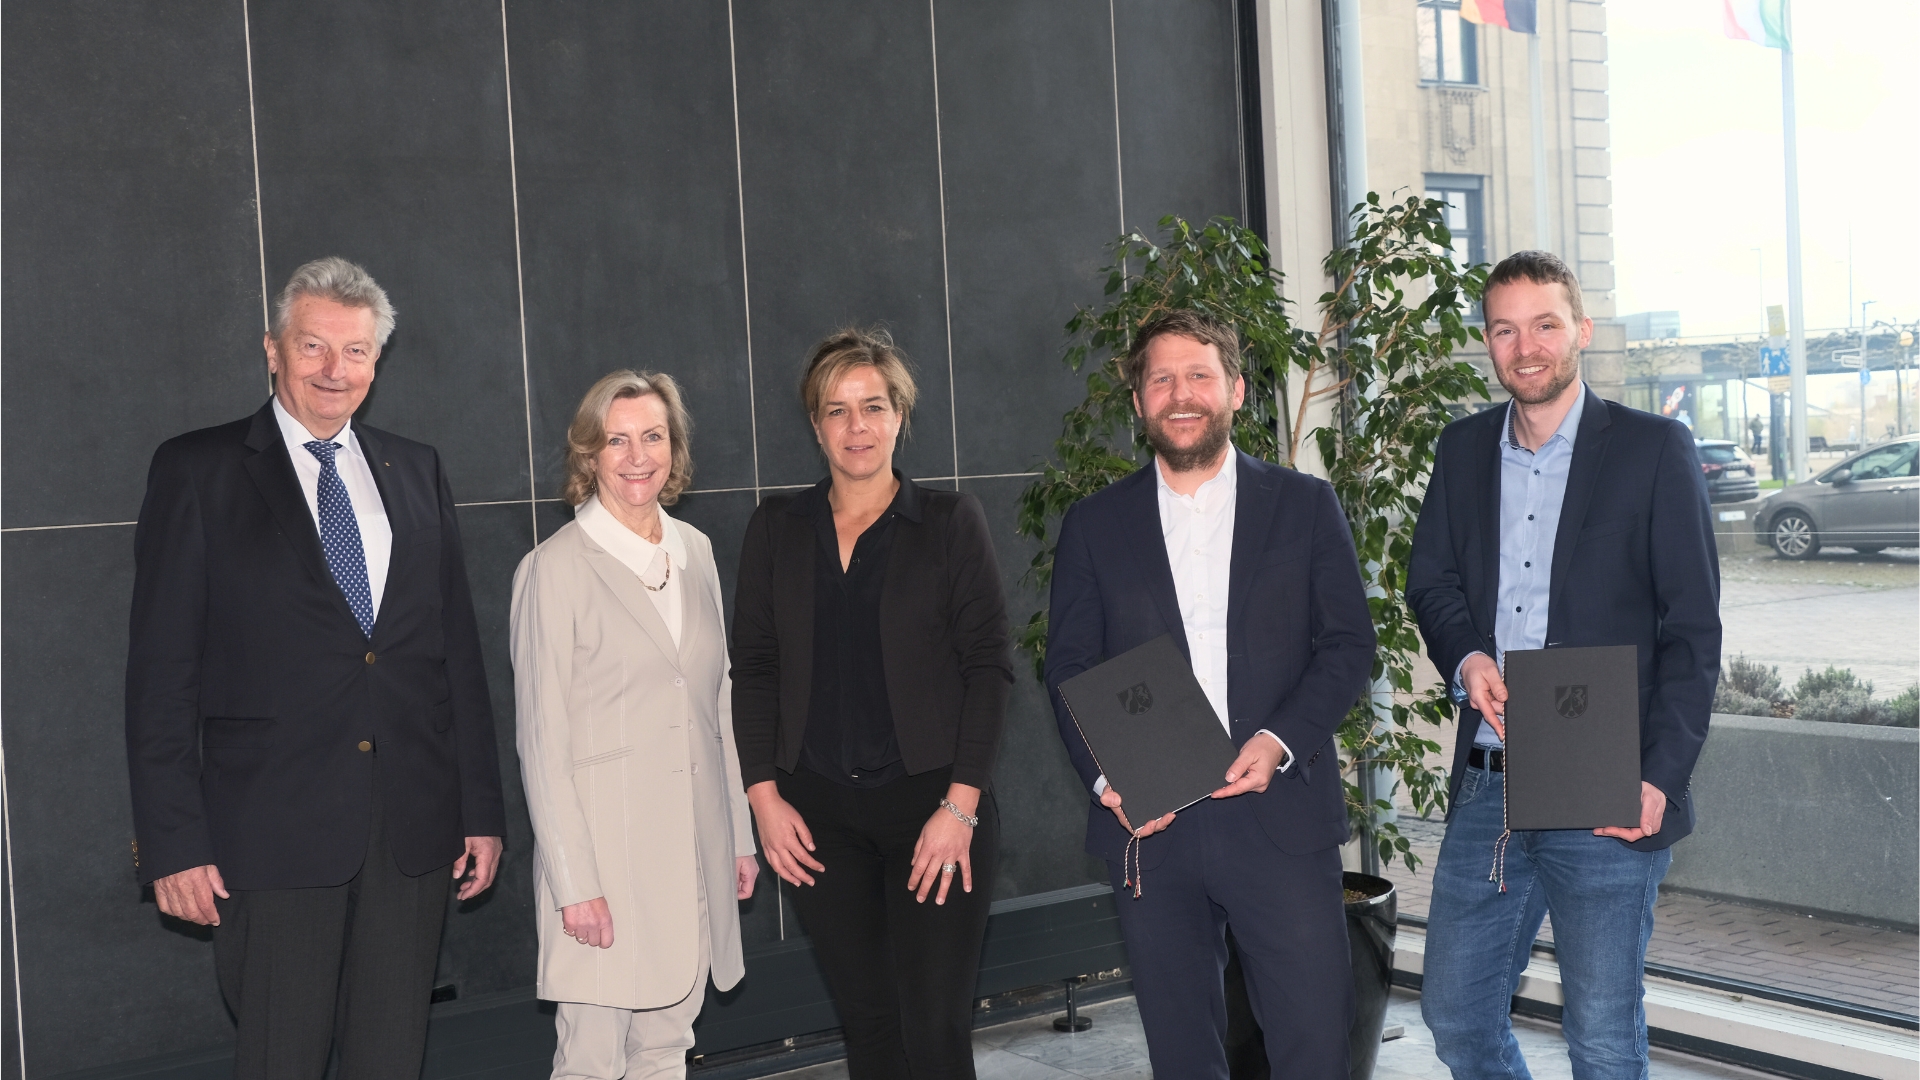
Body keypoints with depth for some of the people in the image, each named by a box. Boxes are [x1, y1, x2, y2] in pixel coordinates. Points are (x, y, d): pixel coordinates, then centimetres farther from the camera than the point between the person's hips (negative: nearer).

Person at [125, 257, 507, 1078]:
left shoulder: (417, 473, 12)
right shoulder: (197, 471, 0)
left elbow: (458, 648, 11)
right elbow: (161, 670, -3)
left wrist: (482, 809, 8)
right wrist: (172, 841, -9)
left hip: (414, 827, 4)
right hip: (274, 830, -3)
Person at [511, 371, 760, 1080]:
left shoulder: (694, 551, 10)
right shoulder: (555, 569, -8)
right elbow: (542, 742, -9)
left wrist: (740, 834, 14)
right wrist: (575, 882, -13)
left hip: (696, 849, 6)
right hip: (605, 847, -5)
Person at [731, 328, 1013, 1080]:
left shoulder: (951, 522, 2)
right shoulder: (776, 528, 9)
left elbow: (989, 666, -3)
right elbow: (752, 667, 9)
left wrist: (960, 804, -11)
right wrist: (763, 794, -2)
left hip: (930, 803, -2)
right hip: (818, 814, 3)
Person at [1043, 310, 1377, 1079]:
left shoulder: (1305, 506, 7)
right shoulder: (1094, 525, 9)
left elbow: (1349, 643, 4)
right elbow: (1069, 669, 7)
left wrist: (1280, 741, -12)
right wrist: (1107, 777, -9)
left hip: (1281, 815, -1)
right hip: (1149, 823, 1)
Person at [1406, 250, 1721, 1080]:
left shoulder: (1654, 449, -3)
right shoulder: (1463, 449, 11)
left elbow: (1693, 630, -5)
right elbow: (1430, 580, 15)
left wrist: (1660, 778, -14)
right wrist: (1466, 657, -8)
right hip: (1486, 789, 5)